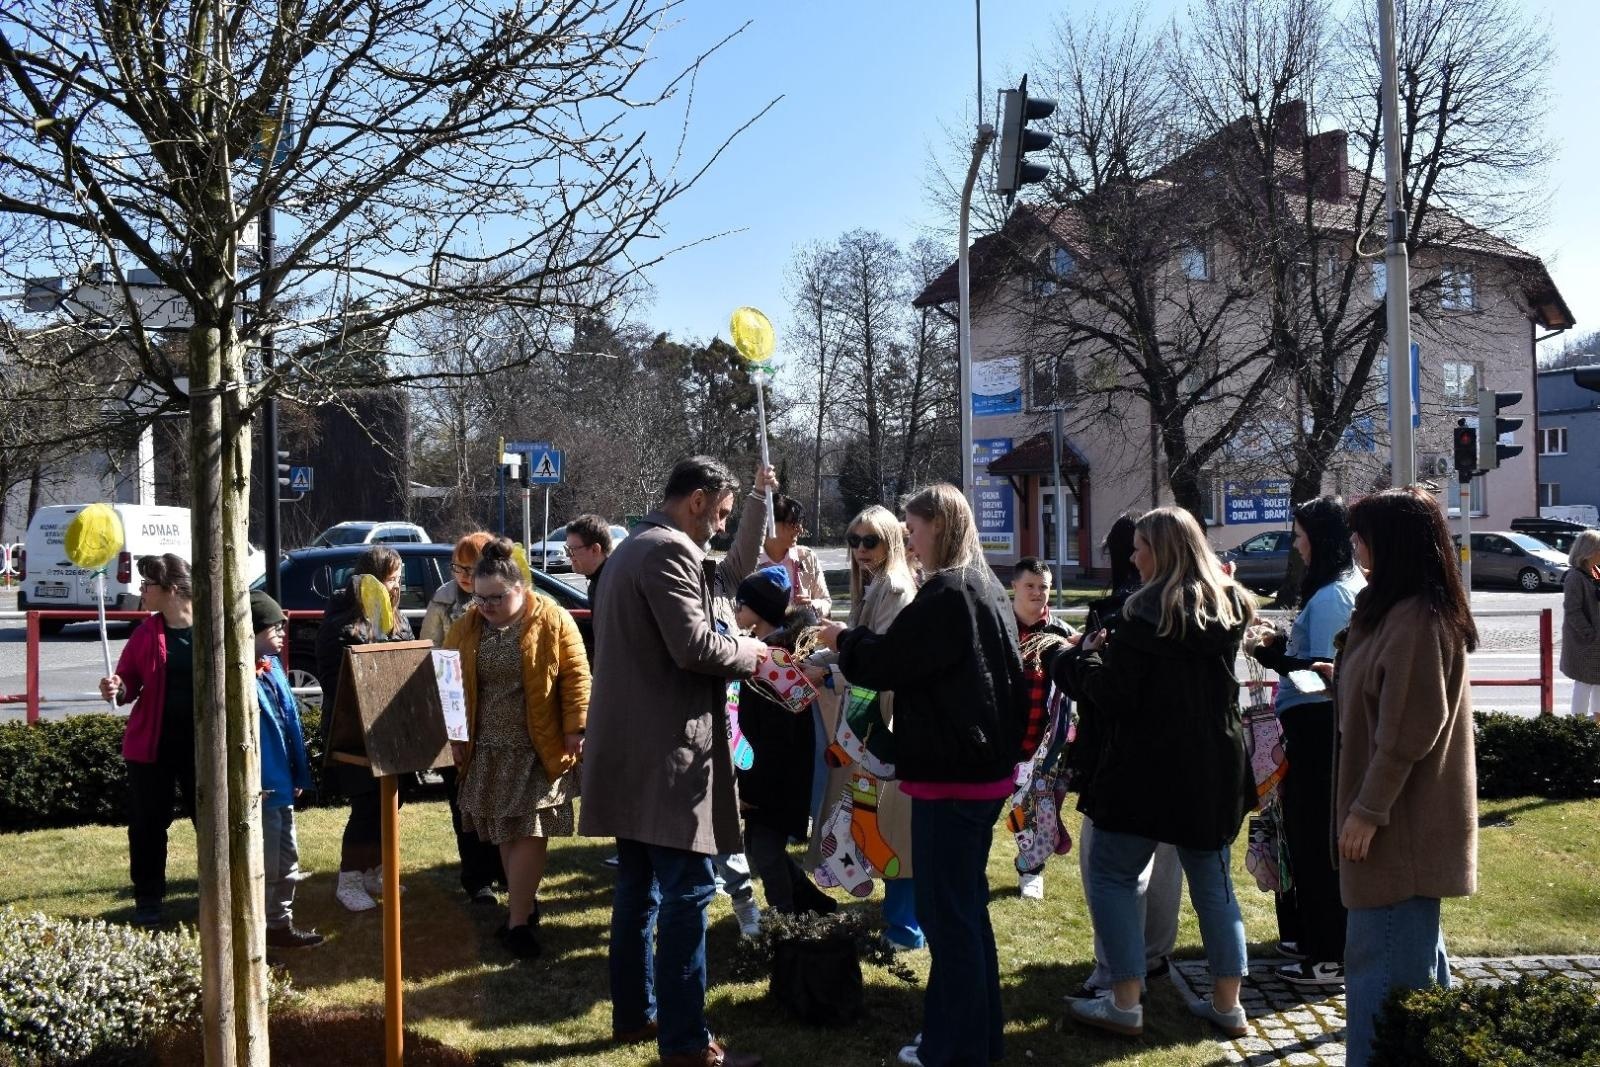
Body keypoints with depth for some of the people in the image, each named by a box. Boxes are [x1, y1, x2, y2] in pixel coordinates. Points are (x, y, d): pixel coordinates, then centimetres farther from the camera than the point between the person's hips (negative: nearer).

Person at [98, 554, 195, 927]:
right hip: (152, 742, 2)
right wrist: (117, 689, -16)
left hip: (201, 742, -2)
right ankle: (148, 899, 23)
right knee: (148, 822, 8)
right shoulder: (145, 633, 1)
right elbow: (129, 682, 6)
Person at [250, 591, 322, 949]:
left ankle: (281, 922, 30)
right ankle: (267, 928, 15)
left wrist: (299, 774, 13)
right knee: (264, 864, 3)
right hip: (261, 787, -9)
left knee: (287, 857, 18)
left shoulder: (273, 666, 8)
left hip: (282, 783, 9)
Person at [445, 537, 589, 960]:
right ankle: (526, 901, 29)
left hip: (538, 749, -4)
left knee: (529, 831, -4)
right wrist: (454, 735, 4)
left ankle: (518, 921, 4)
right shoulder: (466, 627, 4)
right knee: (504, 833, 12)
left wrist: (575, 729, -11)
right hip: (488, 750, 4)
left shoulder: (552, 620, -8)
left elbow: (576, 676, -7)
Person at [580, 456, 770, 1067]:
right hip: (666, 750, -11)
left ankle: (634, 1013, 26)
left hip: (630, 748, 11)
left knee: (638, 888, 17)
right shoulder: (670, 551, -15)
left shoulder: (631, 548, 19)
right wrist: (748, 651, -5)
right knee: (687, 894, -5)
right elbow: (693, 647, -23)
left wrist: (733, 652, 15)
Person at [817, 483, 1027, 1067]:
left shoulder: (946, 593, -18)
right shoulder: (988, 588, 11)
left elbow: (886, 662, -14)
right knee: (967, 904, 18)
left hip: (950, 774, -10)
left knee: (946, 912, 0)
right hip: (985, 766, 10)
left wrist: (844, 641, 3)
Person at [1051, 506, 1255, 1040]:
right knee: (1213, 881, 16)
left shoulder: (1148, 611, -17)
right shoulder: (1228, 607, 7)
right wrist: (1112, 652, 16)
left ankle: (1125, 1004, 6)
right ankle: (1227, 1004, 21)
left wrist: (1082, 656, 1)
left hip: (1150, 770, -7)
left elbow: (1111, 693, -17)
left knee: (1111, 875, 6)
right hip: (1216, 770, 7)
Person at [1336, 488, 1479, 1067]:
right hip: (1404, 819, 10)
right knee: (1415, 950, 20)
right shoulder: (1397, 609, 11)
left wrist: (1367, 810, -19)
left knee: (1380, 963, -4)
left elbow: (1408, 730, -22)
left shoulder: (1414, 619, -20)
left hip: (1400, 825, -10)